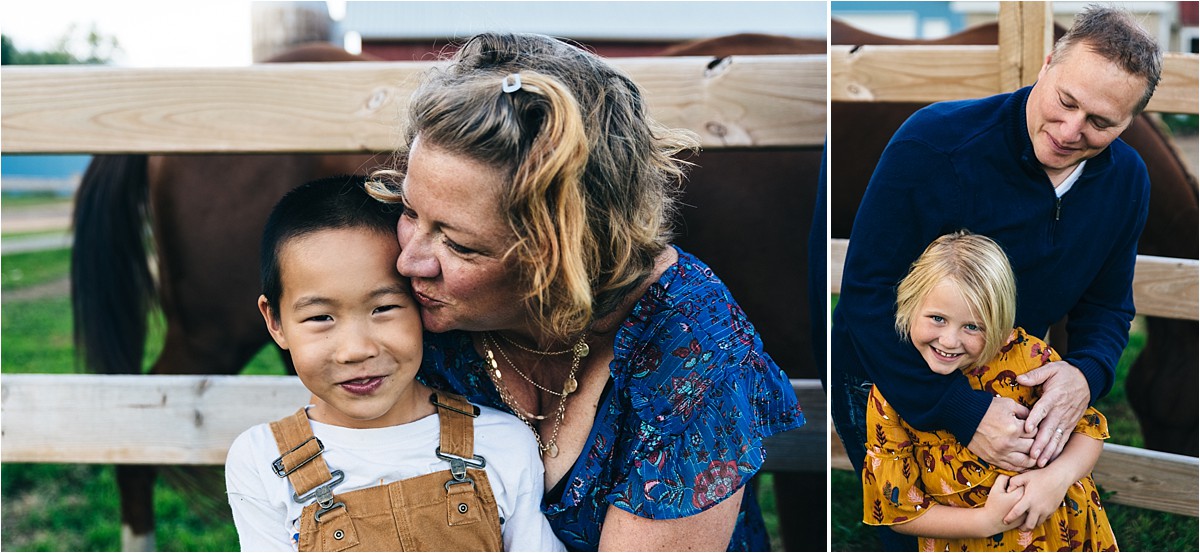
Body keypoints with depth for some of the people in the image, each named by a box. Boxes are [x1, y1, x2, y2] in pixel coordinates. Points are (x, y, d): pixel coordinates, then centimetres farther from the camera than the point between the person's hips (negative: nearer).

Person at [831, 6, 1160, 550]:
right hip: (886, 379, -5)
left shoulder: (1125, 180, -10)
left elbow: (1107, 306, 1)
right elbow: (868, 294, -29)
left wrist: (1085, 374, -25)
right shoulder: (933, 142, -29)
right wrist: (963, 412, -36)